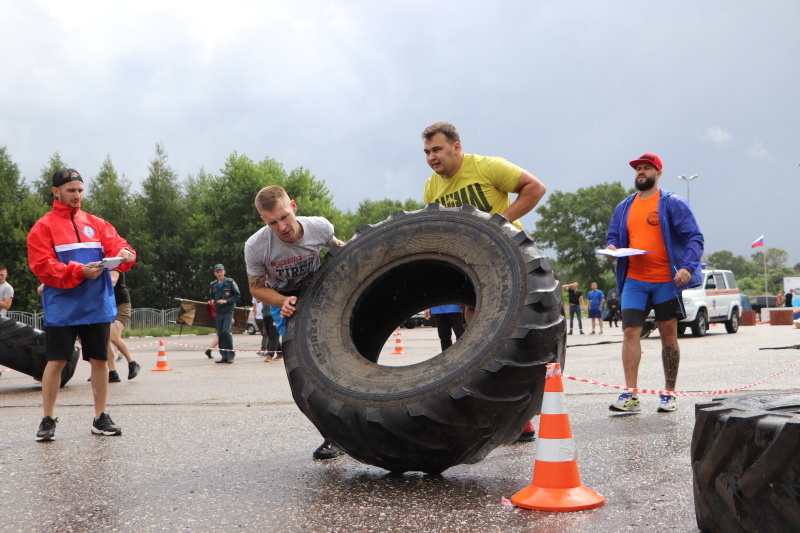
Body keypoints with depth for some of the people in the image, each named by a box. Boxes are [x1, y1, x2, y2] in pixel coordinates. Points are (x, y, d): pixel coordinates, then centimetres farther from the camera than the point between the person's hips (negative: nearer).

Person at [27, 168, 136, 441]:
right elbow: (42, 266, -9)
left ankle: (101, 418, 16)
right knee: (56, 361, -1)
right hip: (62, 307, -3)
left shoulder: (96, 223, 12)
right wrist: (80, 271, -20)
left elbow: (115, 244, 4)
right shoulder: (43, 227, 0)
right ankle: (48, 420, 10)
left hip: (97, 305, 4)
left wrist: (125, 254, -21)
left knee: (99, 359, 7)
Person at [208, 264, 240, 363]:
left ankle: (231, 354, -7)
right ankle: (224, 356, 10)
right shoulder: (213, 285, 10)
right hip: (218, 312, 5)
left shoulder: (230, 282, -3)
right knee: (220, 334, 3)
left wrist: (226, 301, -14)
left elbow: (237, 295, -3)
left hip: (228, 311, -5)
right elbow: (210, 297, 24)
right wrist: (212, 301, 0)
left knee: (226, 331, -18)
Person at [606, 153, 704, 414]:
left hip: (666, 281, -3)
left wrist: (688, 266, -21)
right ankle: (630, 396, -8)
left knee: (668, 335, 5)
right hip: (634, 281, 3)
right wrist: (612, 246, -4)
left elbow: (694, 238, -5)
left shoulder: (673, 204, 0)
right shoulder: (624, 207, 14)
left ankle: (669, 395, 15)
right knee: (630, 332, -8)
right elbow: (613, 235, 21)